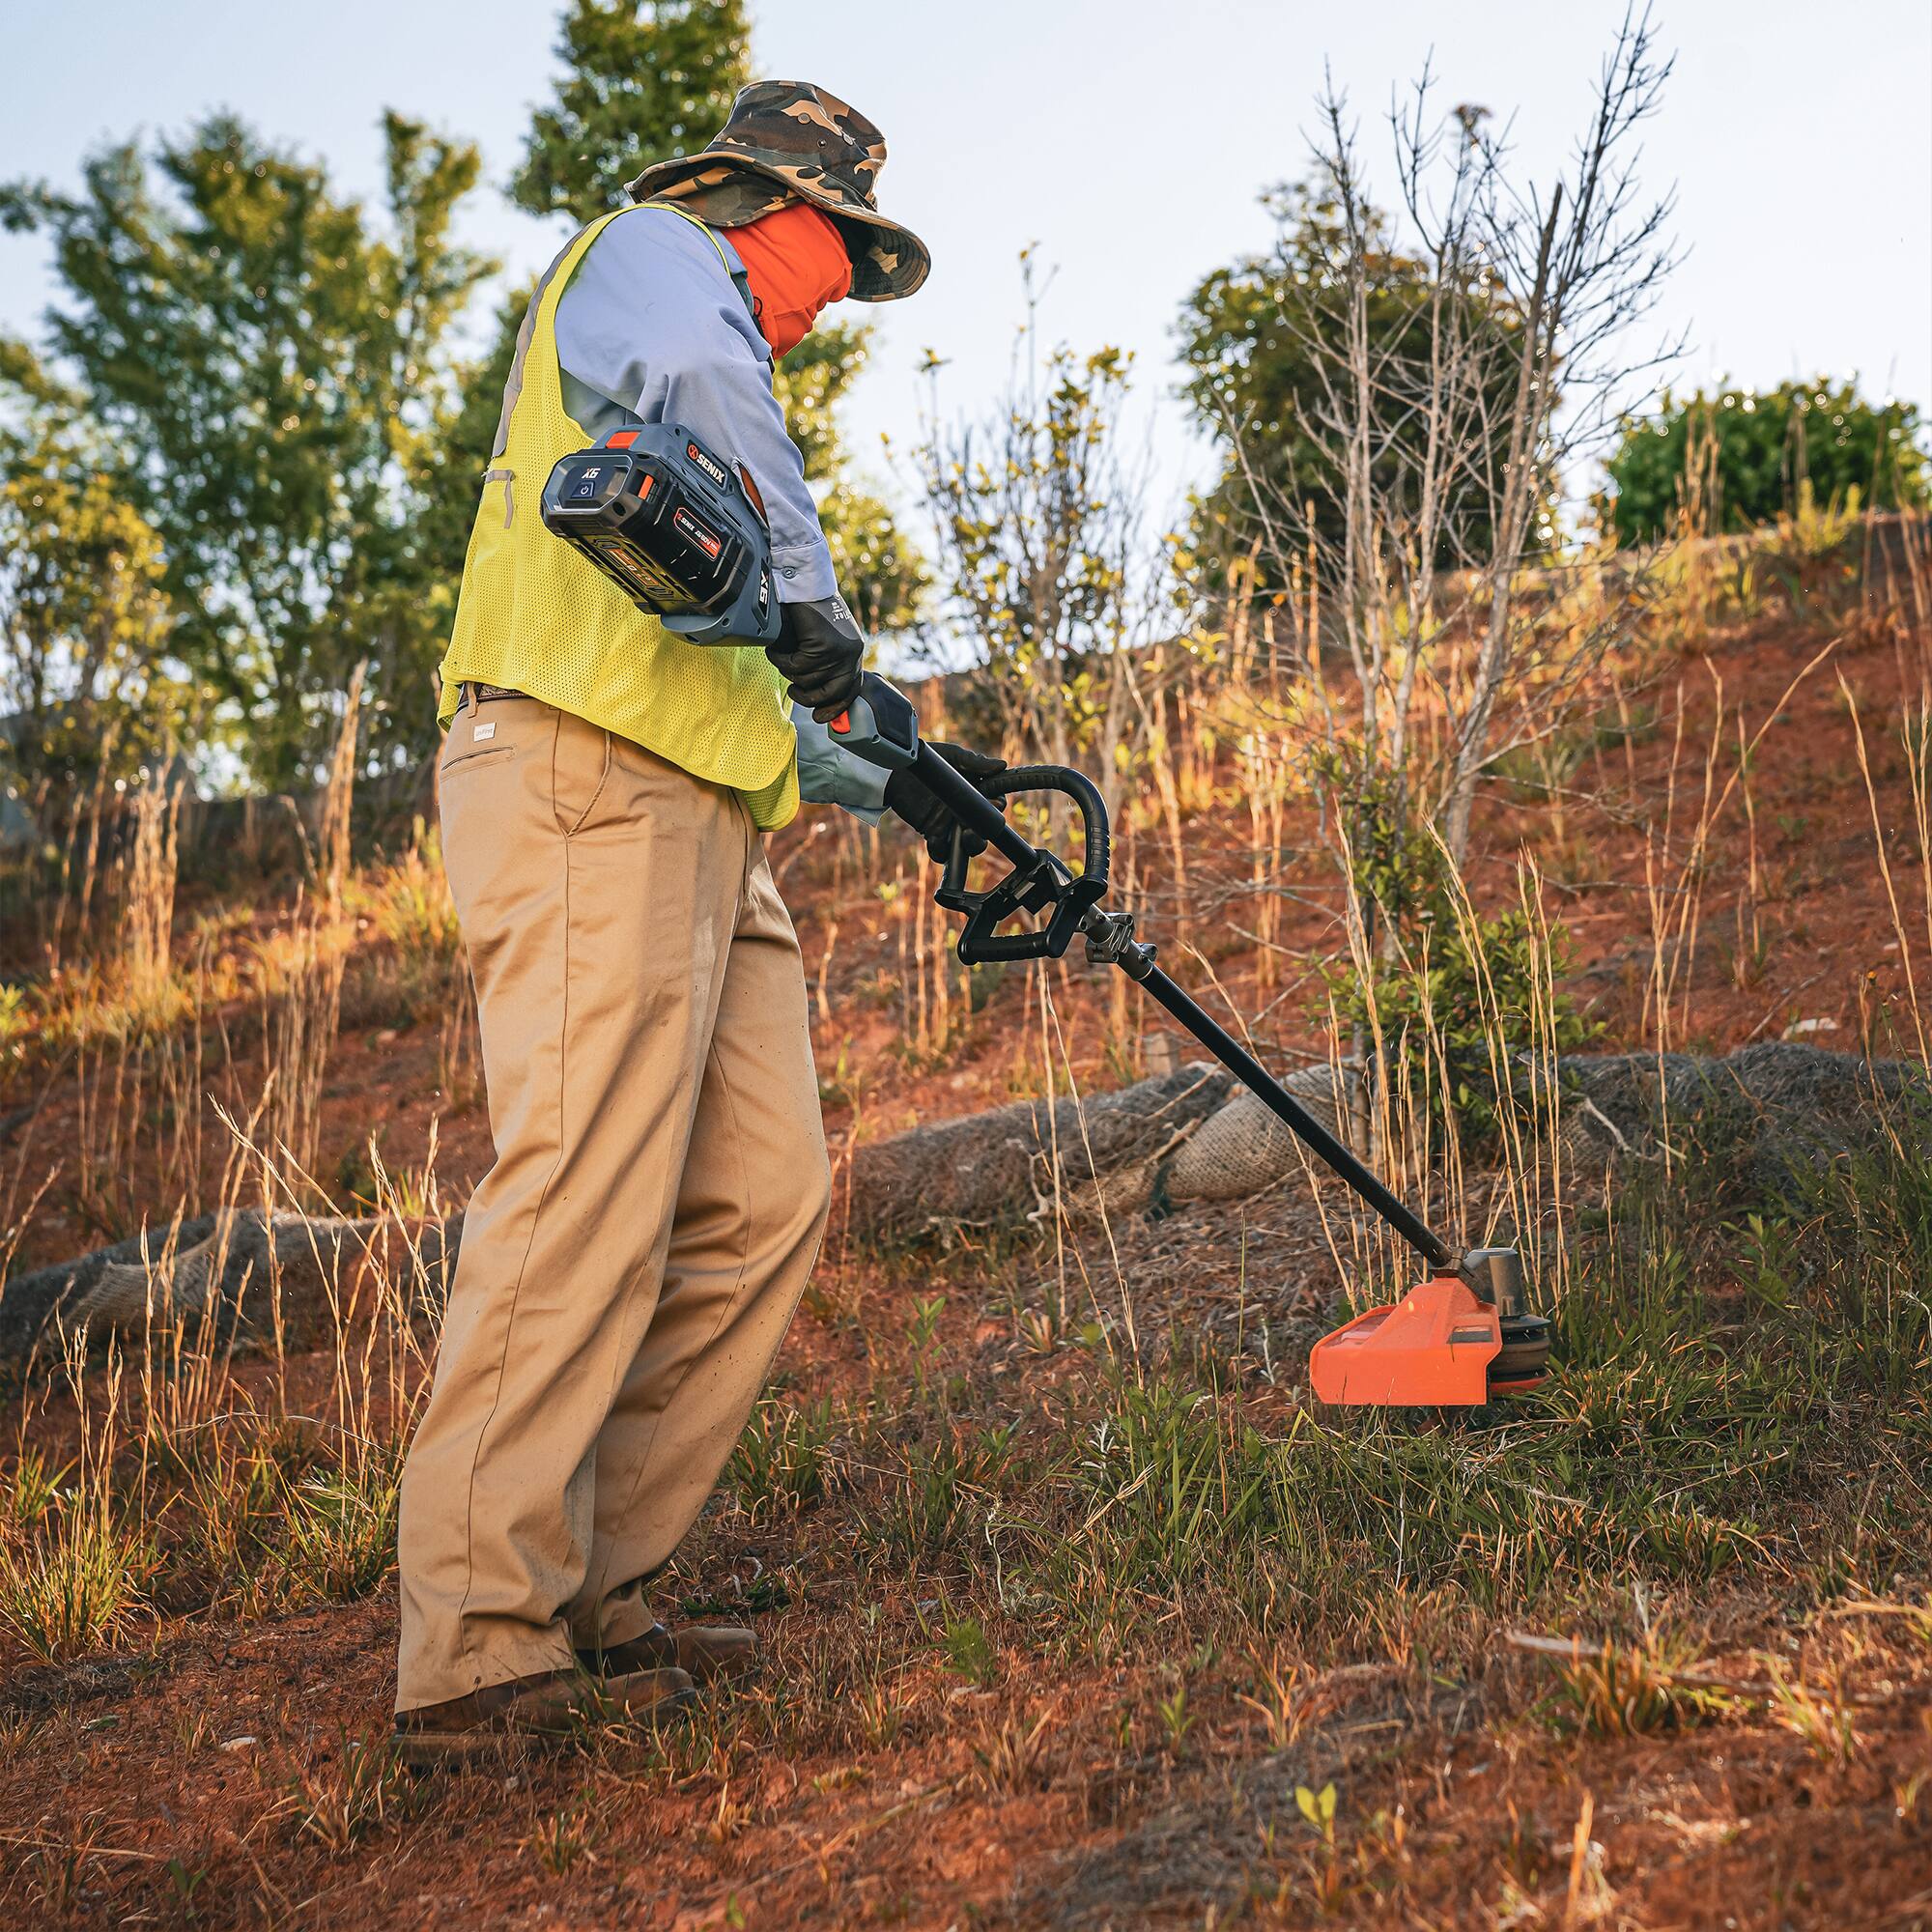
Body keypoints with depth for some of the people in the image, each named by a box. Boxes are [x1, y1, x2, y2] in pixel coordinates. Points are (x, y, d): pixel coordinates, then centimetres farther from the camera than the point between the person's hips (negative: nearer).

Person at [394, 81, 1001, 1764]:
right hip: (581, 785, -10)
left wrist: (889, 785, 36)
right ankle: (480, 1655, -14)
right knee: (590, 1202, -17)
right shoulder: (653, 255, 8)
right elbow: (690, 370, -22)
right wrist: (806, 588, -17)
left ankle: (590, 1593, 5)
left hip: (698, 817, 10)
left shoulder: (697, 319, 37)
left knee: (766, 1201, 1)